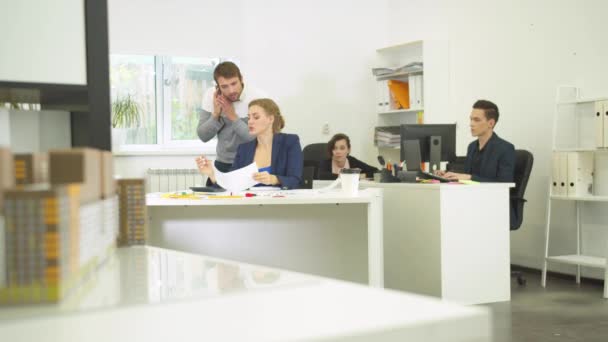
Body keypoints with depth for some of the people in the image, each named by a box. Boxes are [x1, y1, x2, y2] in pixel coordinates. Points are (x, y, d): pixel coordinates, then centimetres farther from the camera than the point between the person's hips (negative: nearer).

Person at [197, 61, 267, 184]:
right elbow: (203, 136, -3)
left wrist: (233, 117, -24)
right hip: (222, 164, 3)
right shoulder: (210, 95, -6)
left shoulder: (258, 98, -17)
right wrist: (215, 114, -19)